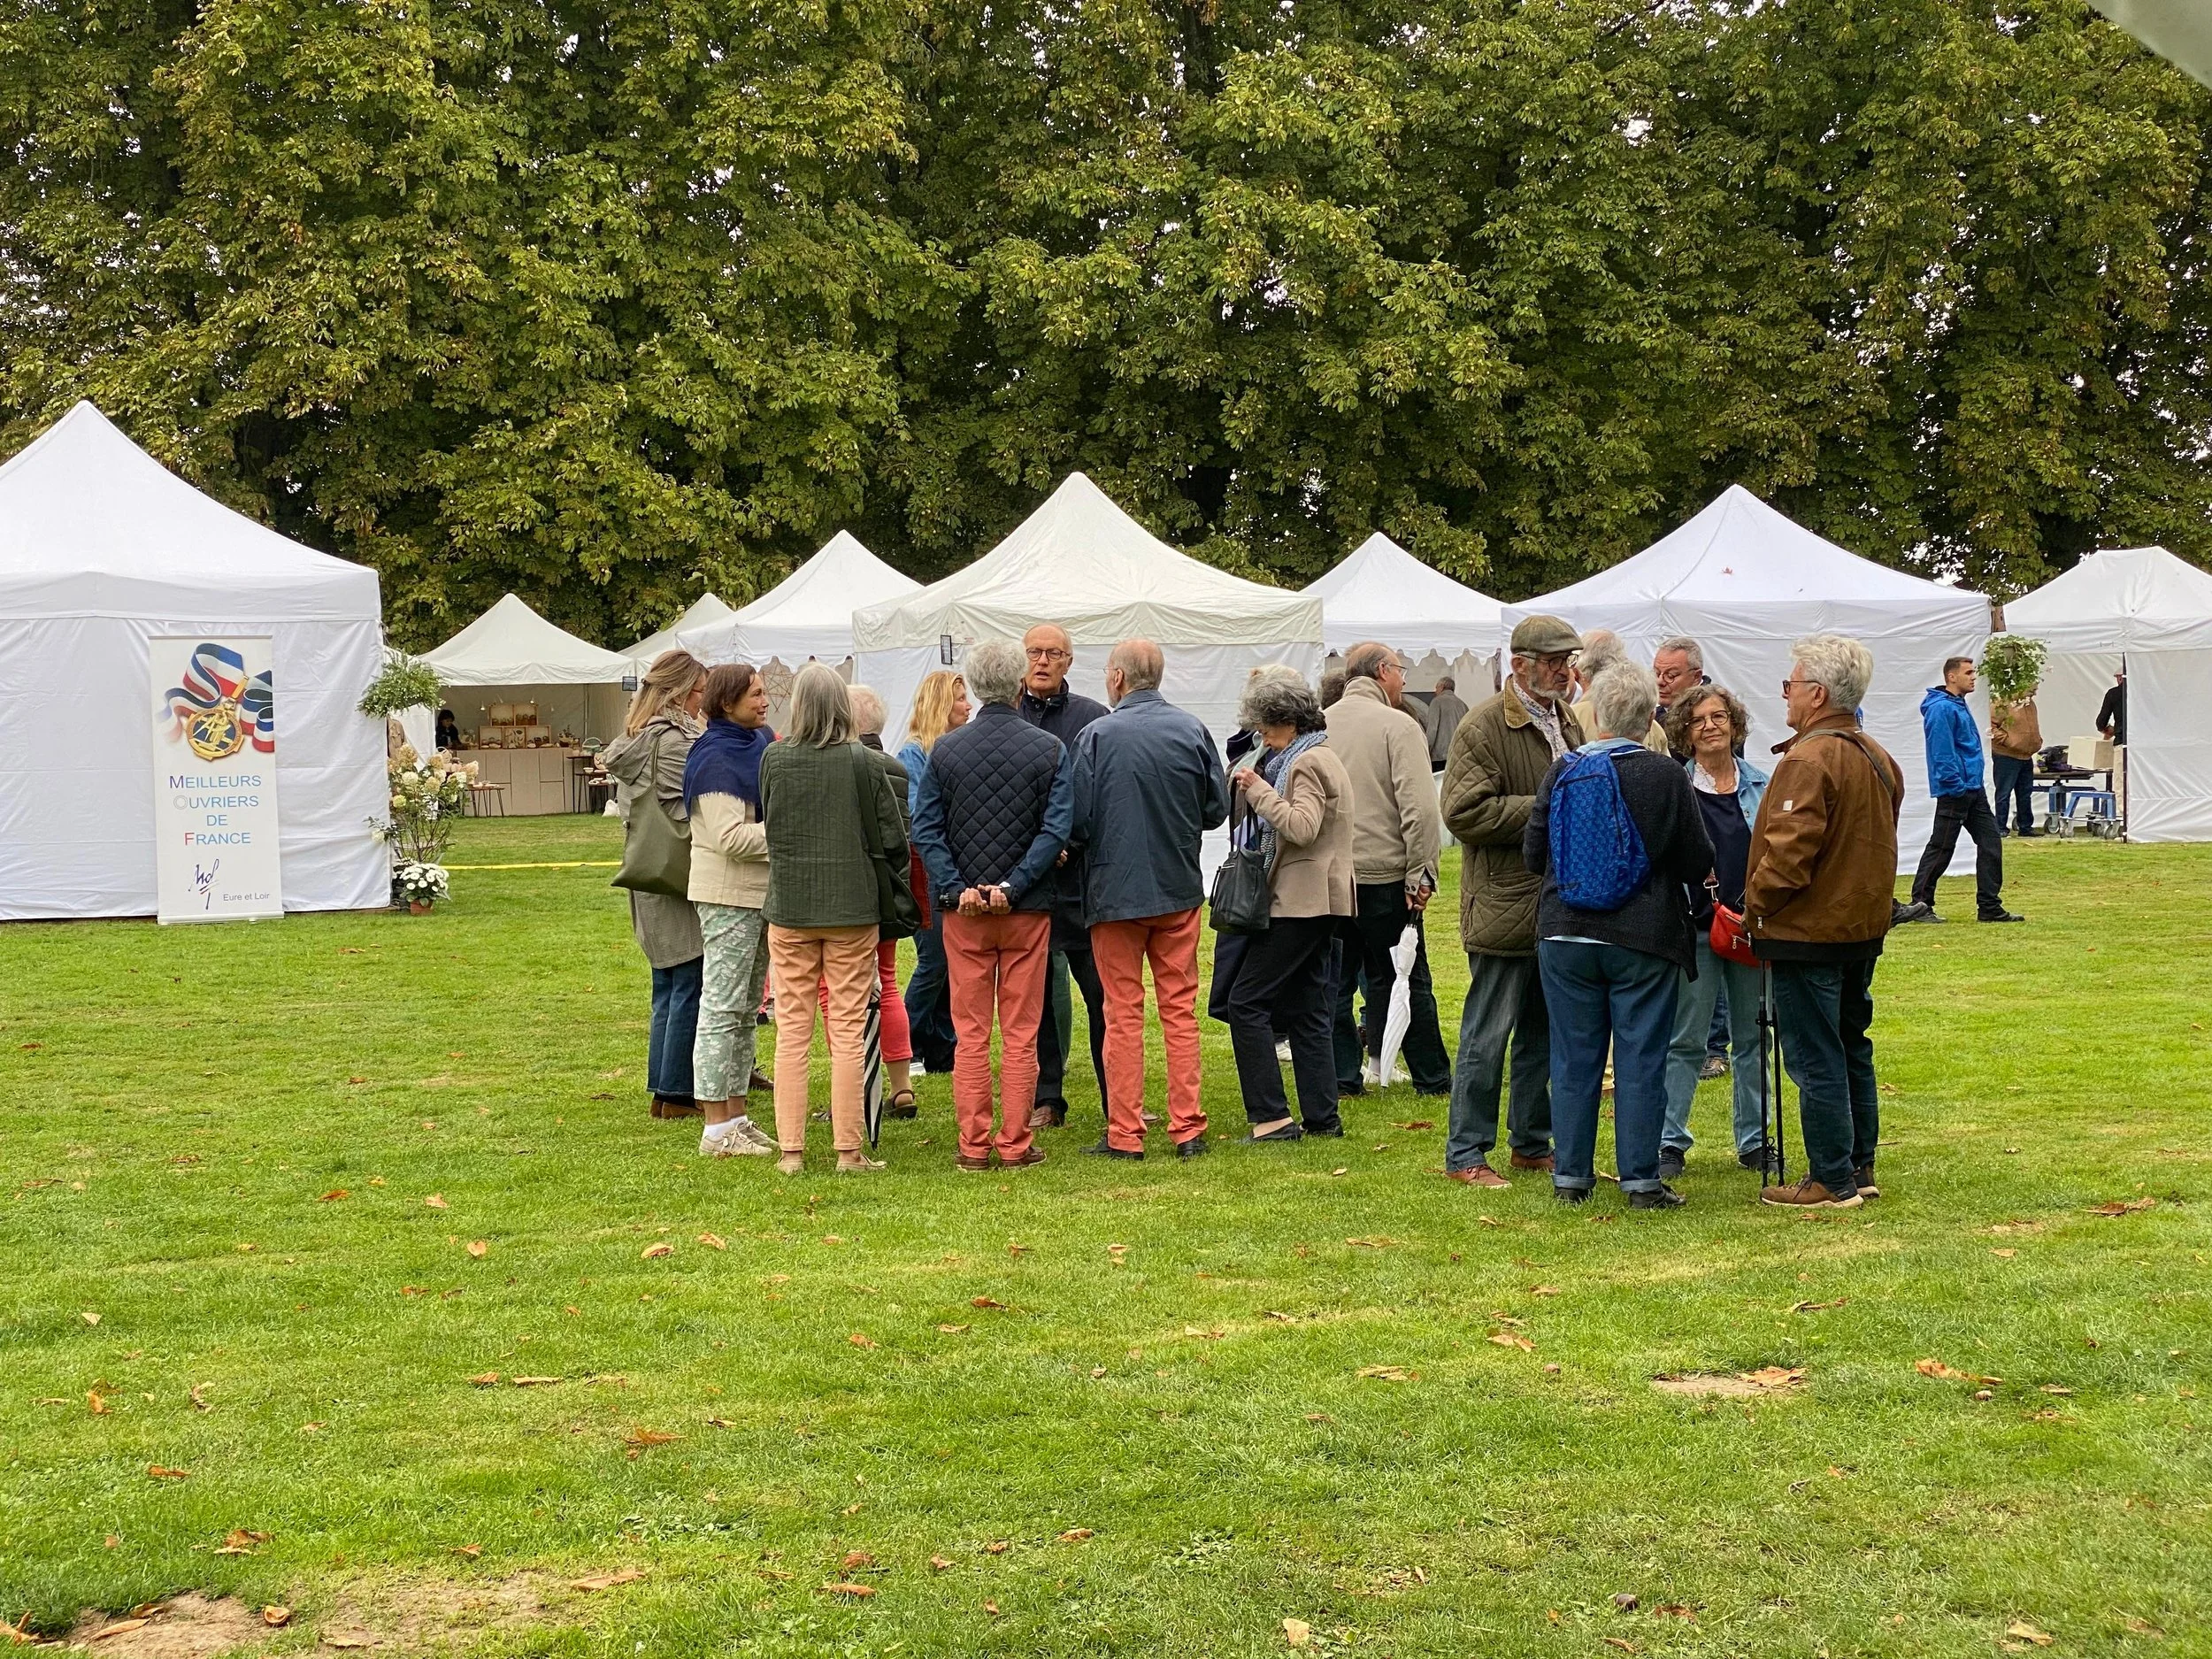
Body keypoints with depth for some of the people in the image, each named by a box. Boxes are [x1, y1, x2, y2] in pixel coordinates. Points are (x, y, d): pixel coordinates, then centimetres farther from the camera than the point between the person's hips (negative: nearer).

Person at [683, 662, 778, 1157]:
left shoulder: (760, 743, 12)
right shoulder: (716, 759, -15)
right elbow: (732, 837, -22)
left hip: (761, 893, 9)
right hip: (728, 896, -9)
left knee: (747, 1008, 14)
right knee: (724, 1006, -6)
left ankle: (737, 1116, 22)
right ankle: (717, 1129, -3)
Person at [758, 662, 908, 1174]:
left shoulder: (774, 759, -5)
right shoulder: (862, 762, -9)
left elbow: (766, 822, 9)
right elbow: (894, 839, -4)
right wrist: (888, 869, 18)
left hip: (788, 907, 1)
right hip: (852, 908, -1)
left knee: (792, 1031, 7)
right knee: (848, 1031, 4)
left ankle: (791, 1149, 8)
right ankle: (849, 1150, 5)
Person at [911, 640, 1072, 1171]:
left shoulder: (945, 749, 0)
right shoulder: (1049, 749, -4)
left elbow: (925, 830, -5)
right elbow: (1056, 830, -11)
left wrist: (957, 888, -8)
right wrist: (1013, 886, -12)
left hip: (963, 912, 1)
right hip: (1028, 909, -1)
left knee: (970, 1033, 6)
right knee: (1021, 1035, 5)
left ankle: (973, 1145, 7)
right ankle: (1015, 1145, 6)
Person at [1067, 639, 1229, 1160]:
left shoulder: (1097, 736, -12)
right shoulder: (1193, 731, -2)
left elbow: (1077, 822, -12)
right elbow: (1217, 808, 5)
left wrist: (1075, 845, 10)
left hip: (1115, 891, -3)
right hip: (1179, 888, 3)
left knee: (1123, 1014, 5)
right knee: (1180, 1010, 10)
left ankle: (1124, 1133, 6)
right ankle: (1188, 1128, 10)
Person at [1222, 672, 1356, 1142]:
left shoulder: (1307, 763, -12)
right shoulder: (1319, 758, 20)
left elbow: (1302, 827, -24)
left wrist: (1259, 790, -16)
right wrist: (1260, 787, 11)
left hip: (1300, 903, -11)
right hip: (1316, 901, 11)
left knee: (1247, 1001, -10)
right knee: (1305, 1010, 12)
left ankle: (1271, 1116, -12)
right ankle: (1321, 1117, 11)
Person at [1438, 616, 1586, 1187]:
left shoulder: (1567, 723, 15)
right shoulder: (1483, 727, -11)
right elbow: (1464, 812, -18)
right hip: (1505, 905, -8)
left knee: (1544, 1032, 15)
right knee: (1487, 1035, -2)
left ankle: (1532, 1142, 26)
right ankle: (1465, 1154, 6)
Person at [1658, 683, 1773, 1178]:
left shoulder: (1761, 785, 7)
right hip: (1694, 927, -3)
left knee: (1753, 1037, 10)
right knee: (1685, 1039, 1)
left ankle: (1754, 1141, 19)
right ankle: (1670, 1142, 7)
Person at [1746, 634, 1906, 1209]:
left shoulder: (1808, 759, -20)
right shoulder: (1878, 758, 10)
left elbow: (1788, 854, -24)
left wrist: (1754, 909, -10)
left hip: (1807, 933, -9)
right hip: (1863, 928, 9)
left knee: (1815, 1060, -2)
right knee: (1851, 1050, 17)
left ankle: (1831, 1182, 2)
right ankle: (1860, 1169, 24)